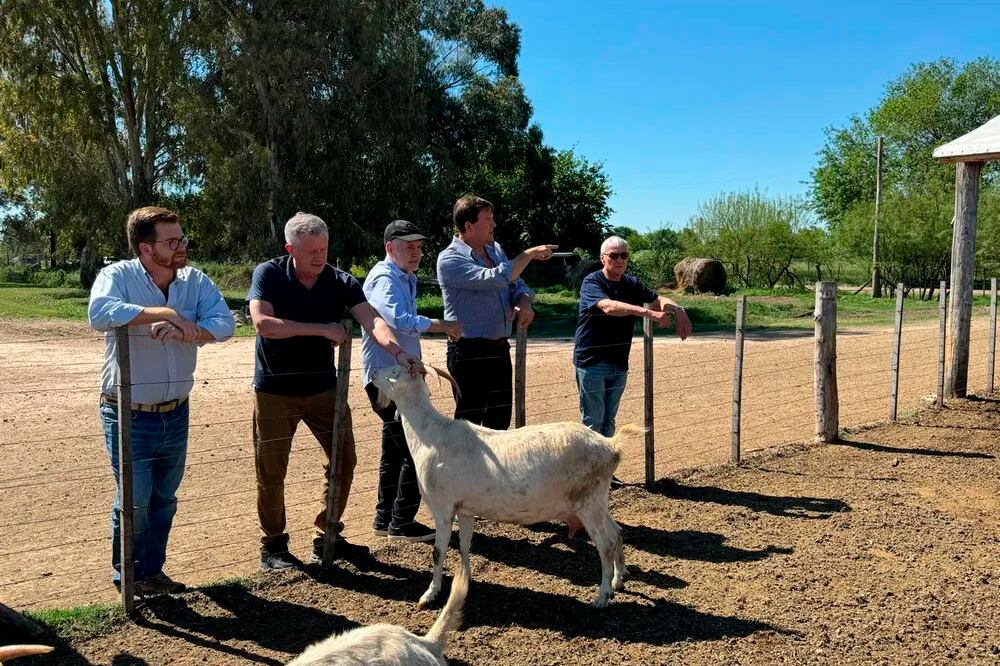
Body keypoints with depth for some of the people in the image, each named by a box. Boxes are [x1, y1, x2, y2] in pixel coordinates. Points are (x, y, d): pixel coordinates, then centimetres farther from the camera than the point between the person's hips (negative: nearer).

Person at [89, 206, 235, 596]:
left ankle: (150, 571, 34)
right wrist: (165, 312, -33)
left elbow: (224, 324, -15)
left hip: (176, 413, 5)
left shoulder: (195, 281, -2)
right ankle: (126, 574, 27)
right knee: (135, 500, 3)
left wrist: (186, 330, -33)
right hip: (128, 415, -4)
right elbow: (99, 313, -33)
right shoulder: (118, 276, -13)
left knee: (164, 499, 16)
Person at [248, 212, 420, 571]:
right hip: (275, 390, -3)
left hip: (323, 387, 3)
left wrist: (398, 352, -41)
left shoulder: (341, 282, -7)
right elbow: (262, 322, -27)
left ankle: (326, 538, 22)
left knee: (343, 460, 5)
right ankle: (272, 545, 23)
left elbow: (371, 320, -22)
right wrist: (324, 330, -27)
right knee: (271, 471, 4)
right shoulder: (268, 275, -12)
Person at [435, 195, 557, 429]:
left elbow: (517, 284, 17)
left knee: (500, 419, 15)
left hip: (499, 349, 8)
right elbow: (496, 279, -25)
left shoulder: (495, 250, 12)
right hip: (469, 352, -8)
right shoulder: (449, 260, -14)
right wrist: (529, 254, -15)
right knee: (470, 421, -1)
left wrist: (524, 303, -7)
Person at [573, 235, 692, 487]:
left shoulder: (632, 284, 7)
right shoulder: (592, 282, -12)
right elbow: (609, 306, -30)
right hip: (591, 363, -6)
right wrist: (648, 312, -41)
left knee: (608, 421, 13)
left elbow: (657, 299, 3)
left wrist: (678, 310, -20)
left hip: (619, 364, 6)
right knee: (593, 421, -1)